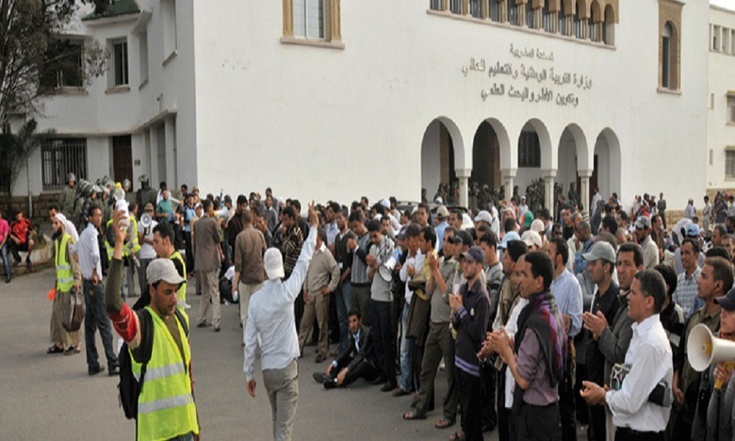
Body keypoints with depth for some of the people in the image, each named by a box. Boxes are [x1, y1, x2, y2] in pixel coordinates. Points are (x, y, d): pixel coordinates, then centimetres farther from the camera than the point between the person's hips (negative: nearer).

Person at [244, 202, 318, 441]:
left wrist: (249, 374, 7)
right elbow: (303, 261, -8)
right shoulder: (287, 291, -12)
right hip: (287, 367, -4)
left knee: (278, 420, 22)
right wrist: (313, 228, 0)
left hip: (267, 369, 4)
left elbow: (250, 340, -2)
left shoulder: (255, 298, -3)